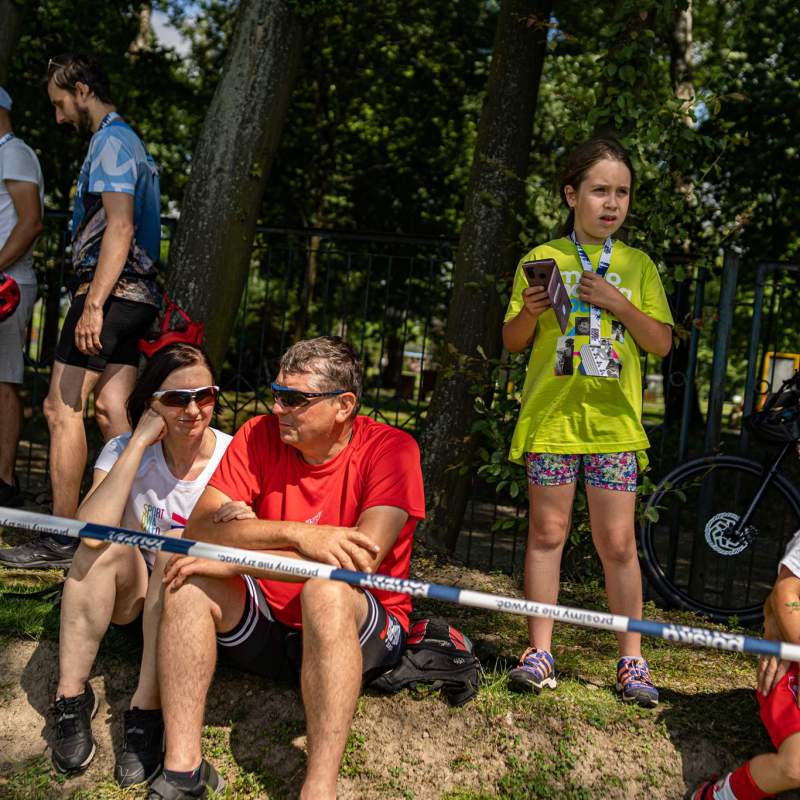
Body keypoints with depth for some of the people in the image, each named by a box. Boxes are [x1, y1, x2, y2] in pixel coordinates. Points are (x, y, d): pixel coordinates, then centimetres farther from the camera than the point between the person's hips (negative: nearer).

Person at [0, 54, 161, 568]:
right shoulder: (131, 143, 24)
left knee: (62, 408, -7)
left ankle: (62, 537, -4)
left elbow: (120, 226, -20)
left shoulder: (111, 142, -8)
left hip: (111, 294, -10)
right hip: (139, 295, 10)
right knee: (111, 411, 8)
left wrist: (93, 305, -26)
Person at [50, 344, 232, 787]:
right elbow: (92, 532, -31)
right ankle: (71, 696, -17)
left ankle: (147, 712, -26)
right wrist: (139, 442, -30)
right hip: (132, 597, 2)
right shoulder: (124, 449, -12)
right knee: (108, 540, -27)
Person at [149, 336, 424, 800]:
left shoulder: (389, 448, -14)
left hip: (359, 633, -3)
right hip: (267, 629, 4)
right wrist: (296, 534, -30)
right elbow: (200, 528, -14)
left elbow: (362, 560, -28)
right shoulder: (260, 435, -4)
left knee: (327, 589, -34)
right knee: (191, 578, -20)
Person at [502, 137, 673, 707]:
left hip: (613, 420, 1)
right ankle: (539, 652, 13)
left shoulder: (637, 265, 9)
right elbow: (513, 342, 8)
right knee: (547, 533, 4)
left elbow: (662, 343, 4)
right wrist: (528, 313, -14)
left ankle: (632, 661, 13)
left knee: (618, 543, 2)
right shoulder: (542, 259, 6)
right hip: (551, 416, 0)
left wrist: (617, 303, -10)